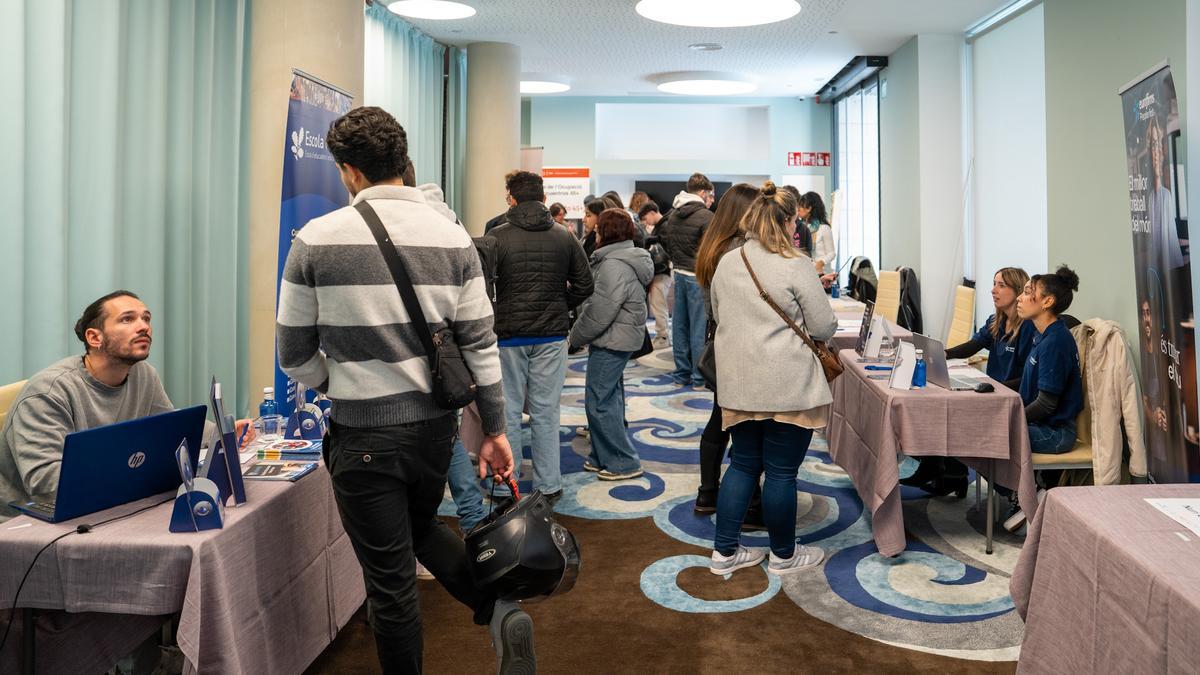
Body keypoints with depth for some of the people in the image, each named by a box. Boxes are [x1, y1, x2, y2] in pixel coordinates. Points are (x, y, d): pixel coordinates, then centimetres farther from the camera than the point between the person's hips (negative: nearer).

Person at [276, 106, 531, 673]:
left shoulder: (317, 239, -10)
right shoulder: (452, 237, -3)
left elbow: (294, 353, -3)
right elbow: (480, 344, -2)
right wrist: (494, 430, 6)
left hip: (363, 435, -3)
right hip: (436, 424, 4)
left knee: (391, 581, 12)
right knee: (423, 528, 29)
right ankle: (499, 610, 10)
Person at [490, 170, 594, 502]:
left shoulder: (497, 237, -8)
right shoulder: (564, 237, 1)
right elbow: (584, 284, 2)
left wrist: (492, 320, 5)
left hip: (508, 335, -2)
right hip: (552, 336, 2)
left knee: (508, 412, 8)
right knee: (546, 412, 10)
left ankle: (506, 487, 15)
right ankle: (549, 486, 16)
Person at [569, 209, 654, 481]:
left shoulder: (614, 265, -21)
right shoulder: (620, 257, 15)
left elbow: (600, 312, -23)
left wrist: (576, 336, -10)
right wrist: (579, 332, 15)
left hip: (612, 341, -11)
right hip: (616, 339, 11)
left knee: (598, 402, -4)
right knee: (608, 399, 17)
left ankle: (624, 463, 4)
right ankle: (604, 458, 28)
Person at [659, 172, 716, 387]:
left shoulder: (673, 215, 9)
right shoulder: (705, 216, -15)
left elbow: (664, 239, 15)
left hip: (679, 274, 7)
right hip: (698, 277, -7)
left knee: (679, 325, 12)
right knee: (699, 327, -1)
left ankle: (681, 373, 19)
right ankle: (699, 377, 4)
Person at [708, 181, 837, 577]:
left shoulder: (726, 263, 6)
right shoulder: (796, 265, -12)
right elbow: (824, 328, -8)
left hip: (738, 383, 6)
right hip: (787, 385, -6)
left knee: (743, 464, 16)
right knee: (782, 471, 6)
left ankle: (724, 552, 22)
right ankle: (783, 555, 23)